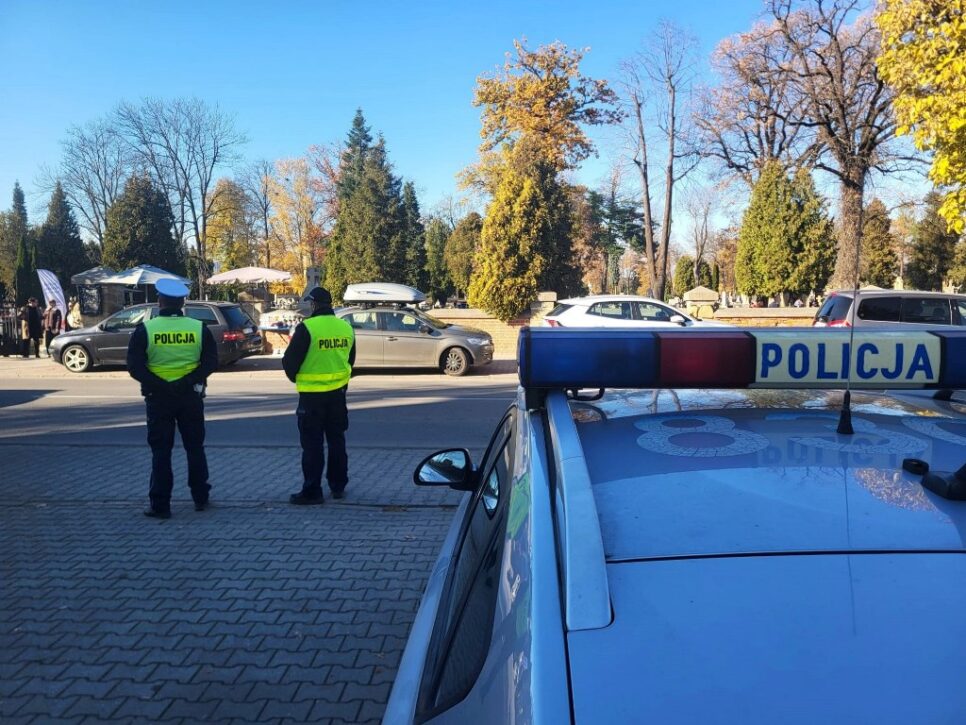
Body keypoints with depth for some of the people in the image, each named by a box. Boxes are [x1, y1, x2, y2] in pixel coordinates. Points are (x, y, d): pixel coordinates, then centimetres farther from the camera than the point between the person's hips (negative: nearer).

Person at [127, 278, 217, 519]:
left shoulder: (145, 329, -5)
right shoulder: (199, 328, -2)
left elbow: (134, 366, -11)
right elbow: (211, 362, -7)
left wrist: (159, 385, -12)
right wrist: (187, 382, -11)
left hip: (158, 398, -1)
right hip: (191, 397, 1)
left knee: (161, 452, 6)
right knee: (195, 448, 14)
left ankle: (160, 505, 8)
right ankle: (200, 498, 22)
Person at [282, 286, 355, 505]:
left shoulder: (306, 328, -15)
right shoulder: (346, 327, 3)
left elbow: (290, 360, -10)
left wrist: (295, 377, 10)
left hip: (312, 394, -5)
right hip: (338, 392, 6)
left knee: (312, 444, 2)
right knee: (336, 440, 16)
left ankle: (312, 491, 6)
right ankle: (338, 486, 24)